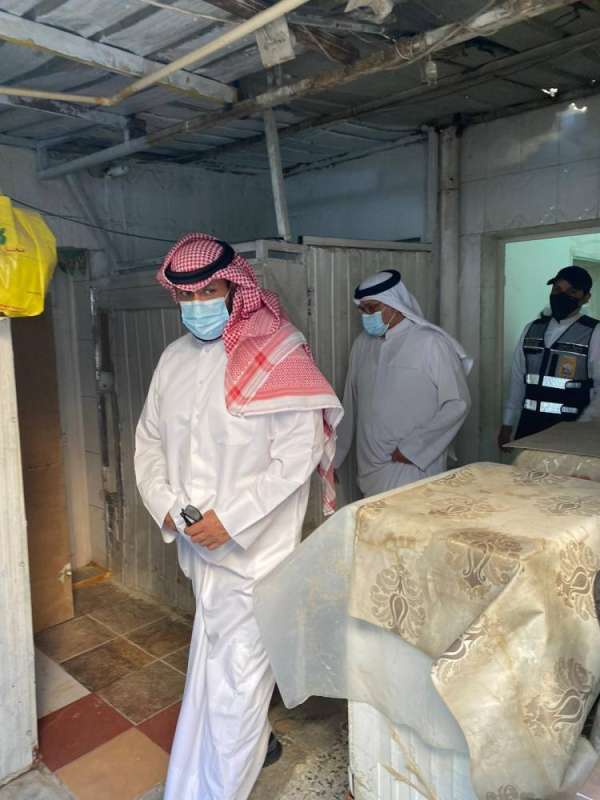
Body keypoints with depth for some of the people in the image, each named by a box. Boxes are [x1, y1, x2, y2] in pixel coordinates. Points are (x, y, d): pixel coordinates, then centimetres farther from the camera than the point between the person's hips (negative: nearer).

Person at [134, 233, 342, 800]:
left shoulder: (277, 357, -13)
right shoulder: (174, 358, 5)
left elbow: (299, 453, -17)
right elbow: (149, 438, 12)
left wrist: (232, 517, -20)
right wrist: (164, 504, -2)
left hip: (255, 542, -6)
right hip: (198, 542, 7)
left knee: (236, 668, 1)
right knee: (215, 652, 21)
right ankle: (254, 742, 46)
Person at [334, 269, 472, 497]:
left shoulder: (431, 343, -9)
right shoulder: (362, 344, 7)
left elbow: (458, 403, -9)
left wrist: (413, 447, -13)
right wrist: (334, 459, 14)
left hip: (413, 467, -5)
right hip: (370, 468, 5)